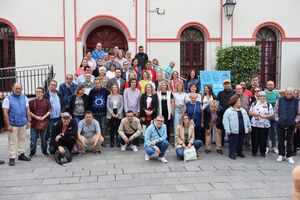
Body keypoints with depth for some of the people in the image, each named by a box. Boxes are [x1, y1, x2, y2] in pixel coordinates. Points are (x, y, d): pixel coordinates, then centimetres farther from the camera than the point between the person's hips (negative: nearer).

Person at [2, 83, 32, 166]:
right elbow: (5, 112, -10)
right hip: (13, 124, -4)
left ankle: (21, 154, 25)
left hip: (23, 123, 5)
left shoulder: (24, 97, 7)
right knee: (12, 142, 2)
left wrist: (29, 121, 7)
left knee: (22, 139, 13)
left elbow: (27, 110, 11)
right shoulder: (8, 98, -7)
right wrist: (8, 125, -14)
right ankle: (12, 158, 10)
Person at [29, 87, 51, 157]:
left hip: (44, 122, 0)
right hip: (34, 122, 0)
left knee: (44, 138, 11)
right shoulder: (32, 102, 0)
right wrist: (36, 117, -10)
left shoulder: (47, 101, 2)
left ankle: (44, 150, 24)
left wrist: (44, 117, -11)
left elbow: (49, 111, 2)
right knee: (33, 138, 6)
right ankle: (32, 151, 18)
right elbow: (29, 112, 1)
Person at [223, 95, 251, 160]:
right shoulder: (228, 111, -9)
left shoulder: (243, 110, 13)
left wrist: (249, 127, 20)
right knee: (233, 143, -1)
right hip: (233, 131, -6)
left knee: (240, 142, 16)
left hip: (242, 131, 6)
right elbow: (226, 121, -13)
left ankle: (239, 152, 31)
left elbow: (247, 119, 21)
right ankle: (232, 153, 11)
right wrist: (227, 130, -18)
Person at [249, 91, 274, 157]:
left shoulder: (268, 105, 4)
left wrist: (265, 116, -17)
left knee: (263, 139, 5)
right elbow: (250, 113, 3)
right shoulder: (254, 104, 6)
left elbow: (271, 115, 1)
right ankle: (254, 152, 16)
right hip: (255, 124, 0)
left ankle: (263, 152, 20)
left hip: (265, 125, 0)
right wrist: (256, 114, -13)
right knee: (255, 139, 3)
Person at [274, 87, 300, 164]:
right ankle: (281, 155, 20)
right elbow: (275, 111, 6)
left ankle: (289, 156, 17)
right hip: (280, 124, 0)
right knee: (280, 140, 7)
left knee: (289, 141, 7)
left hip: (291, 125, 0)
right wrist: (277, 119, -2)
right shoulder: (280, 100, 1)